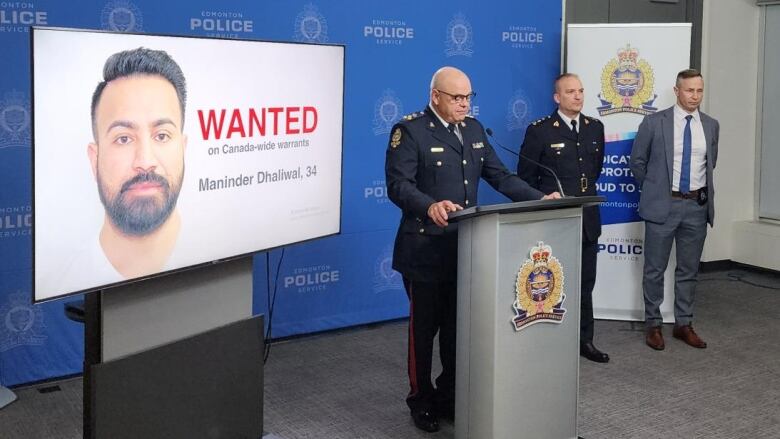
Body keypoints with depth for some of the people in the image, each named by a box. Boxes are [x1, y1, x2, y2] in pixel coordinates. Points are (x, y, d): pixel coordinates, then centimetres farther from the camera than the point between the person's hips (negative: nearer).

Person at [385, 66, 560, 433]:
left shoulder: (474, 129, 11)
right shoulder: (410, 130, -10)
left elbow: (499, 175, 9)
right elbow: (398, 184, -20)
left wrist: (539, 199, -4)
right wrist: (430, 206, -38)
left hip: (465, 246, 6)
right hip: (426, 248, -6)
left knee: (458, 326, 12)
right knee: (424, 327, 7)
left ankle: (450, 396, 27)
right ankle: (421, 400, 22)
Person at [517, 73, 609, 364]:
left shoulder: (595, 128, 7)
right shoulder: (539, 131, -8)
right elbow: (526, 176, -2)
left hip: (587, 219, 5)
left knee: (585, 283, 11)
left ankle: (584, 340, 21)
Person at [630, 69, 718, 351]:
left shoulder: (711, 125, 6)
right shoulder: (654, 122, -5)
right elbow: (638, 161, 3)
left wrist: (702, 191, 14)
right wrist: (654, 190, 6)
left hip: (697, 205, 4)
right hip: (662, 205, -3)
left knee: (689, 270, 11)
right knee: (655, 269, 3)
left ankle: (684, 324, 22)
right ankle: (653, 325, 14)